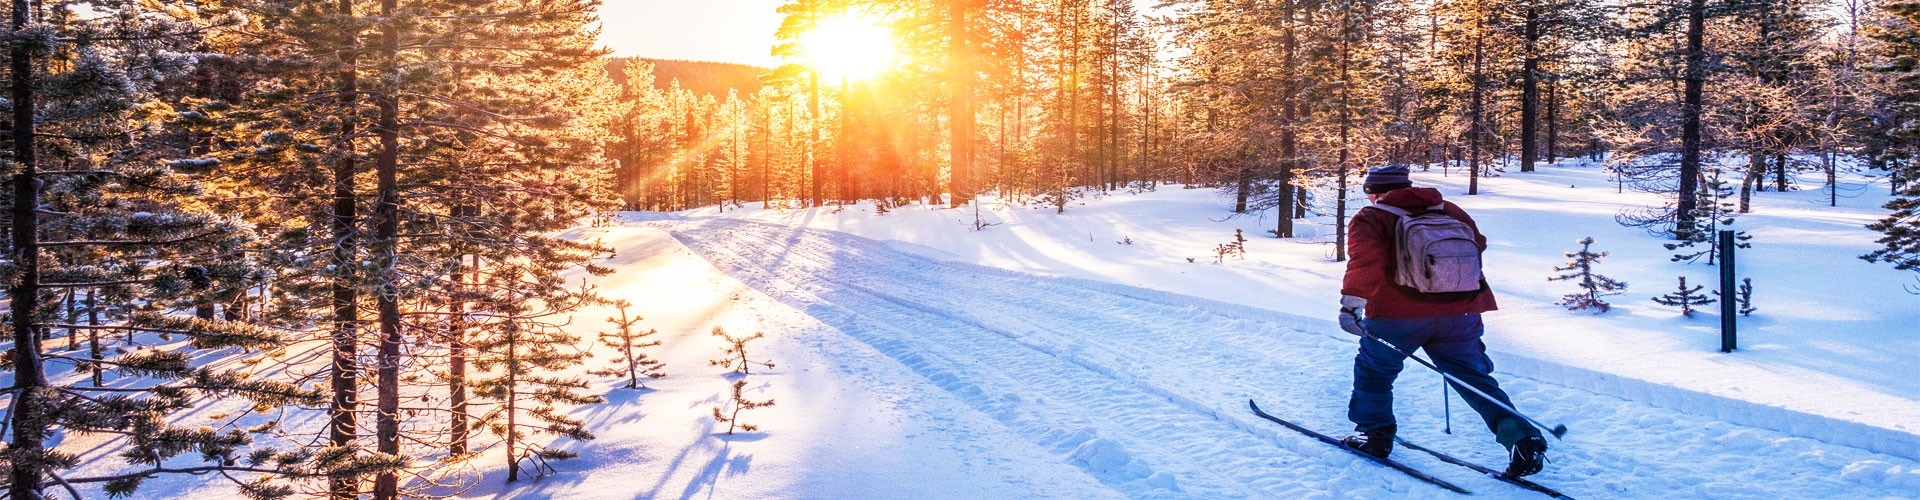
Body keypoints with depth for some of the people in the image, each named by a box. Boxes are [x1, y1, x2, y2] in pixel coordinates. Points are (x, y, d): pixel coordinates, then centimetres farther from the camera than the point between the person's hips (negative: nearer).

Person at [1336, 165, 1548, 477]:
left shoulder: (1369, 219, 4)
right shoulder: (1450, 211, 20)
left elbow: (1366, 260, -14)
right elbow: (1477, 245, 30)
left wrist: (1351, 303, -21)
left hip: (1398, 313, -4)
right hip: (1461, 313, 4)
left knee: (1374, 369, 18)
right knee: (1473, 377, 13)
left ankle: (1375, 434, 22)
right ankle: (1521, 438, 1)